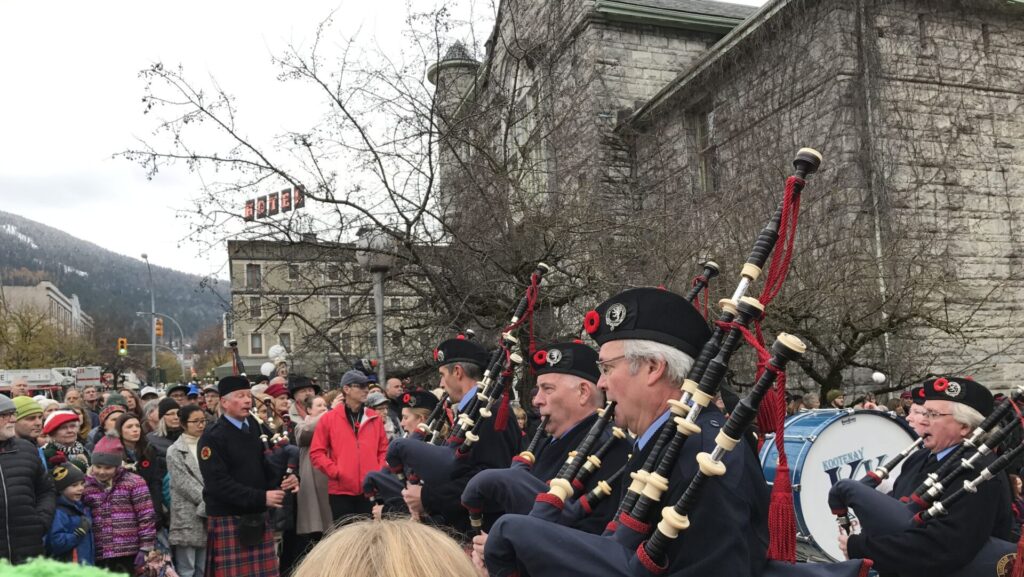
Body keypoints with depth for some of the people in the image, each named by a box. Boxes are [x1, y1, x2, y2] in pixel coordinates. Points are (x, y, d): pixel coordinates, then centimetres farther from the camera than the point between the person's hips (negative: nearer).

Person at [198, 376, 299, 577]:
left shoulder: (255, 429, 11)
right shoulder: (213, 437, -10)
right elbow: (218, 484, -18)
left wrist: (285, 478, -7)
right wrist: (261, 497, -22)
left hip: (258, 518, 6)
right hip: (228, 520, -6)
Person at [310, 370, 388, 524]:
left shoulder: (374, 418, 9)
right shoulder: (328, 418, 1)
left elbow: (384, 449, 13)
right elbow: (316, 452, -1)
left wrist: (380, 472, -2)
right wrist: (335, 471, -10)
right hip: (341, 490, -2)